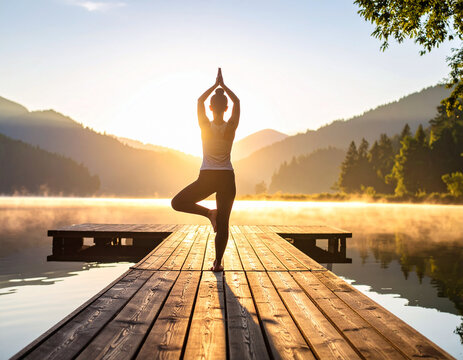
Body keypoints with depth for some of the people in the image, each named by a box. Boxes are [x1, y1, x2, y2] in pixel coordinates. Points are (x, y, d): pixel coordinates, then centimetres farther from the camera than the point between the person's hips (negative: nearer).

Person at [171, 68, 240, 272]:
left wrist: (215, 85, 17)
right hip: (227, 178, 2)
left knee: (177, 203, 13)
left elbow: (200, 100, 10)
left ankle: (209, 213, -1)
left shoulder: (205, 126, -7)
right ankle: (218, 263, 6)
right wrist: (223, 85, 15)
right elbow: (237, 102, 11)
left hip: (207, 178, -2)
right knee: (223, 223, 7)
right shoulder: (231, 127, -5)